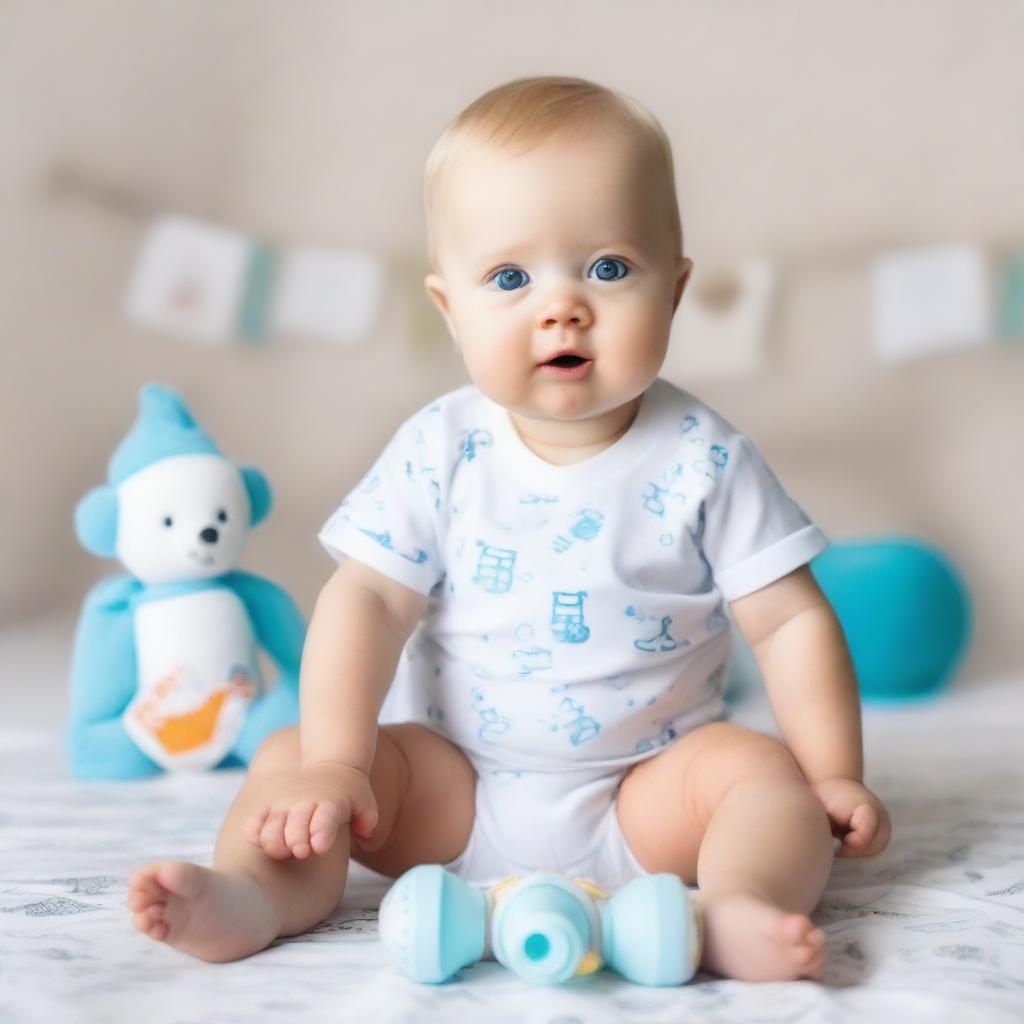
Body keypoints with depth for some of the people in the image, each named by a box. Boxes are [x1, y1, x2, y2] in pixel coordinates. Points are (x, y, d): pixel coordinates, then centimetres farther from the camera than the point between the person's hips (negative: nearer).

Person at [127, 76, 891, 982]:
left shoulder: (702, 460, -10)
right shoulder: (441, 452, -7)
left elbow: (792, 619, -6)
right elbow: (368, 600, -9)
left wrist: (834, 779, -10)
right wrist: (333, 764, -18)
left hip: (646, 796, -1)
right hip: (454, 789, 1)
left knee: (761, 768, -24)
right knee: (289, 756, -13)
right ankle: (255, 895, -31)